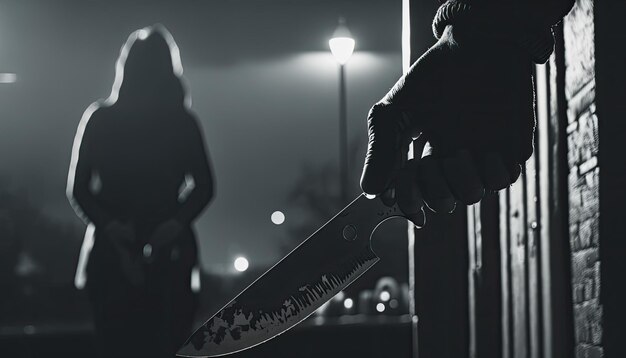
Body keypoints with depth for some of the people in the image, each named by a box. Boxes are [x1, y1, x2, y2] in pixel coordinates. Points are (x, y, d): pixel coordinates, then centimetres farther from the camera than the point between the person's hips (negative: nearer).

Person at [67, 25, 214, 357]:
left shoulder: (182, 122, 7)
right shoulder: (100, 120, 6)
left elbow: (204, 186, 10)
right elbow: (77, 188, 4)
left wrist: (176, 222, -9)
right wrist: (108, 224, -14)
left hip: (168, 251, 0)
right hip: (114, 250, 0)